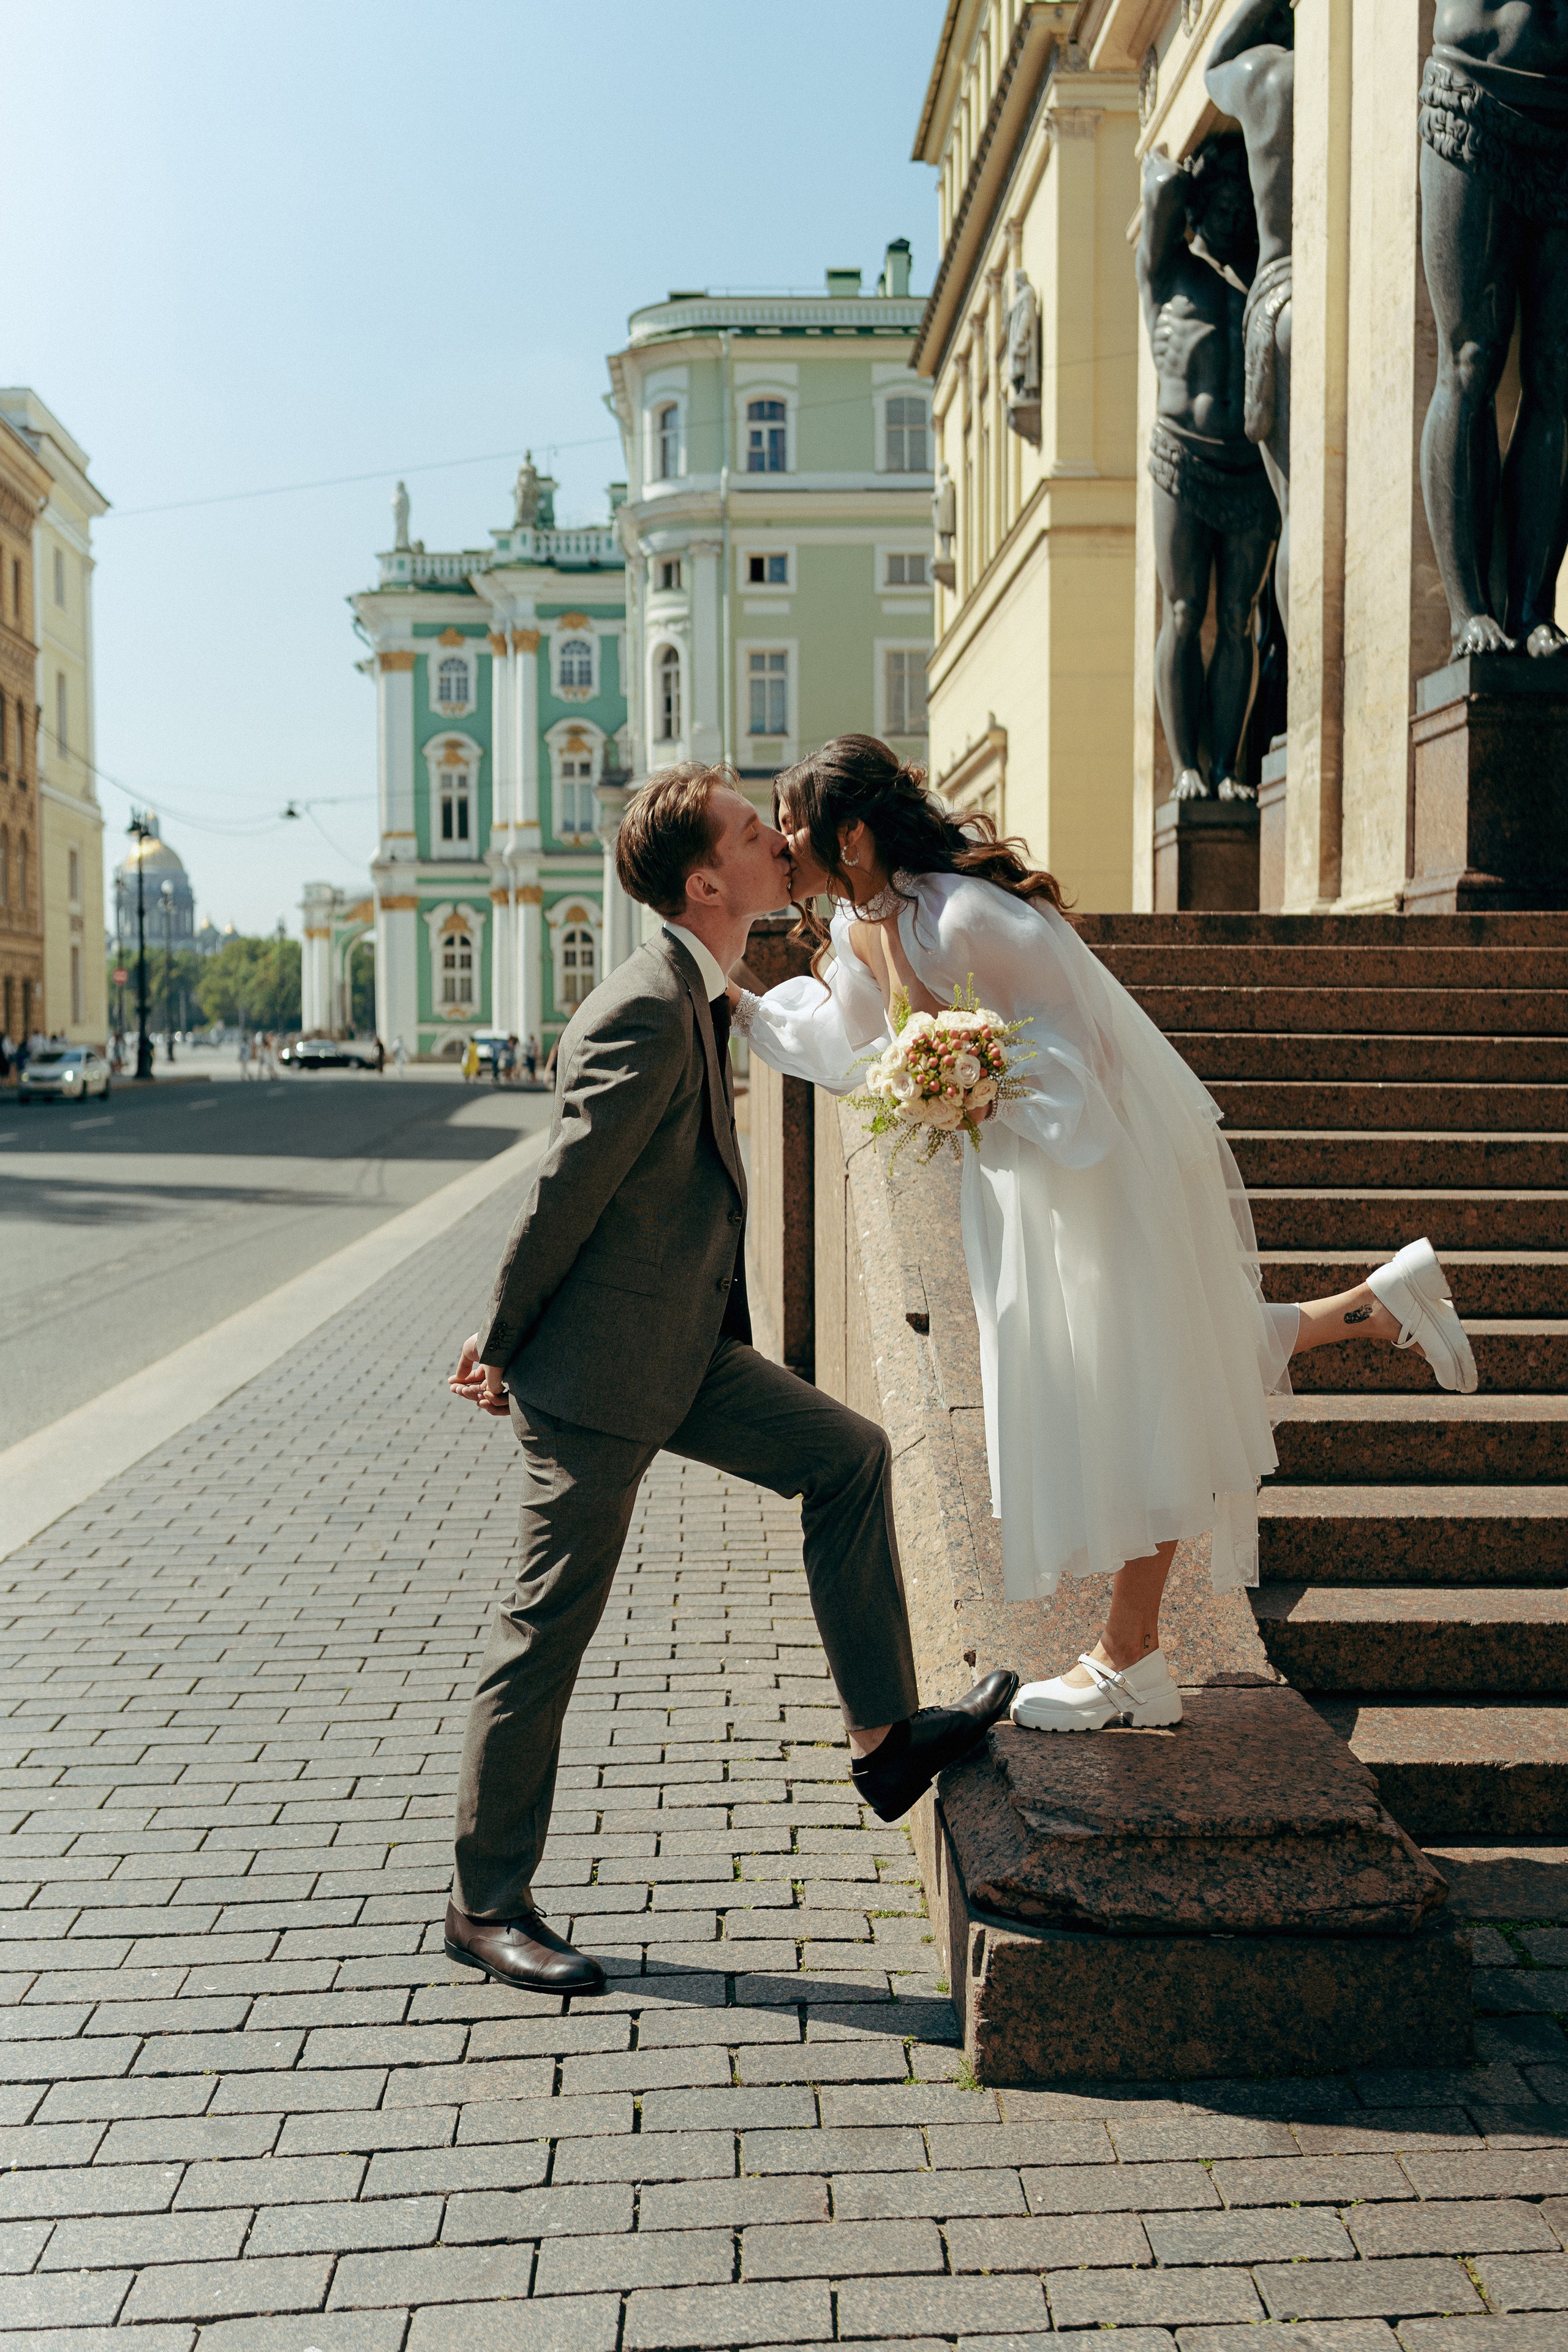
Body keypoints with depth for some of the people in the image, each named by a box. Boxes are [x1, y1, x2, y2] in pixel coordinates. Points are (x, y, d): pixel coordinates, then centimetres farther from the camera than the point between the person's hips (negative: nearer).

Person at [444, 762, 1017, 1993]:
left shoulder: (701, 994, 10)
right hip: (598, 1362, -9)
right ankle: (487, 1901, 16)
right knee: (552, 1623, 1)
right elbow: (565, 1189, -19)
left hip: (686, 1345, 9)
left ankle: (884, 1734, 15)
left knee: (849, 1453, 8)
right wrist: (500, 1347, -9)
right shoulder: (647, 1011, -22)